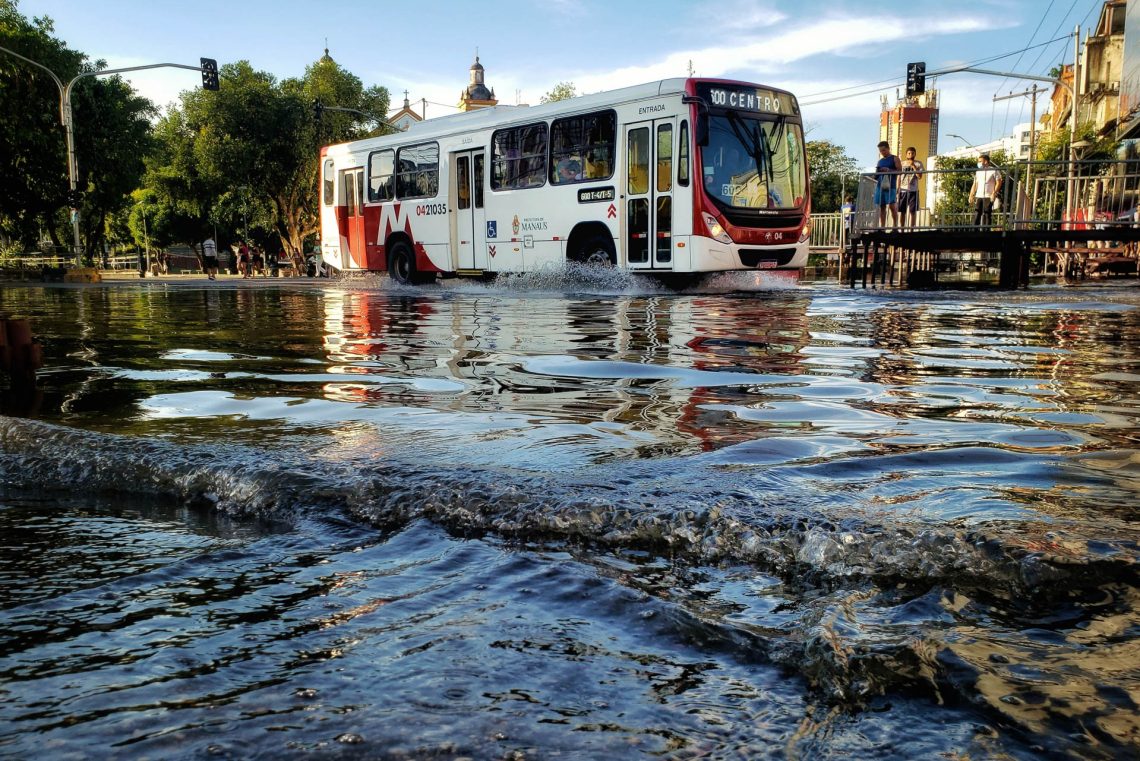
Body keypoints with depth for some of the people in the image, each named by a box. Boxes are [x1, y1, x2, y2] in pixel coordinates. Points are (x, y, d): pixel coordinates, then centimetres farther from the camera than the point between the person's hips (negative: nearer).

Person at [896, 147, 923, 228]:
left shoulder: (918, 164, 4)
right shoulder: (902, 163, 11)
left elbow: (920, 176, -6)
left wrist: (913, 166, -13)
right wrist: (898, 188, 6)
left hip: (913, 190, -2)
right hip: (903, 190, 2)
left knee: (913, 211, -4)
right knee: (902, 211, 2)